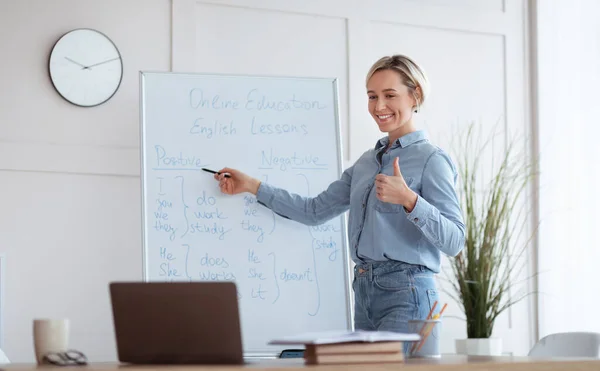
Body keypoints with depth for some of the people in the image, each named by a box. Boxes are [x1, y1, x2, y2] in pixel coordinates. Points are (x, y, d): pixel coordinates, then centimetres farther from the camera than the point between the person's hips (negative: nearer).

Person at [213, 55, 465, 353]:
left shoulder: (431, 160, -5)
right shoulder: (367, 162, 18)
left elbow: (454, 242, -13)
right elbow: (315, 211, 18)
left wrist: (409, 199, -27)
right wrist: (252, 186, 15)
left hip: (406, 295, -7)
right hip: (364, 292, 7)